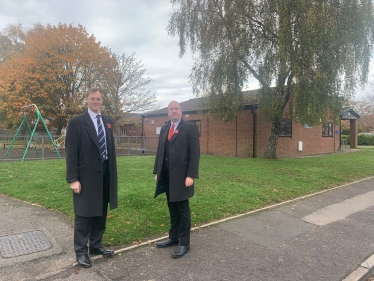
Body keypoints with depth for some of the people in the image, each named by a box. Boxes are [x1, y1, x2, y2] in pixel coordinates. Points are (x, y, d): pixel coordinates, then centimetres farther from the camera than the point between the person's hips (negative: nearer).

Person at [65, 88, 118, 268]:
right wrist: (73, 179, -15)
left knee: (100, 213, 15)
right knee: (84, 214, 5)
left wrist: (113, 172, 10)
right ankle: (81, 251, 20)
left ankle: (96, 245, 30)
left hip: (105, 174, 6)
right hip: (86, 175, -5)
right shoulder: (76, 122, -6)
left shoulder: (108, 121, 11)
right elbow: (71, 153, -10)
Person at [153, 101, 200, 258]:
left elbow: (195, 153, -11)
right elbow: (160, 151, 16)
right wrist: (157, 172, 11)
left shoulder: (190, 128, -5)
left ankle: (184, 243, 14)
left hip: (181, 176, -6)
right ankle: (173, 238, 29)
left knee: (183, 210, 3)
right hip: (166, 176, 6)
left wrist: (191, 175, -18)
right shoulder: (164, 129, 14)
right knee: (172, 209, 15)